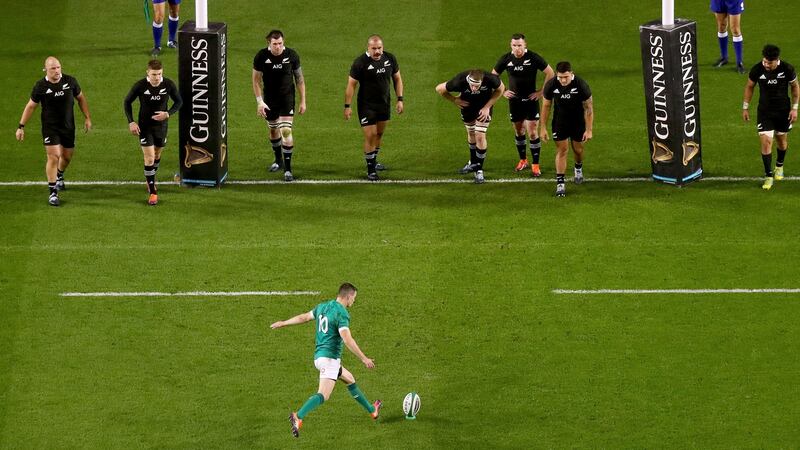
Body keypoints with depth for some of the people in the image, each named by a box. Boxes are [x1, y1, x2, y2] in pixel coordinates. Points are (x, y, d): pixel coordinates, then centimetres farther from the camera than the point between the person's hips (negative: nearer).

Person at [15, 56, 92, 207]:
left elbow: (81, 98, 10)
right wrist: (21, 127, 0)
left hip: (68, 126, 3)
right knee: (53, 156, -14)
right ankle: (53, 193, -7)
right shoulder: (40, 86, -11)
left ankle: (59, 177, 48)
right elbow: (31, 106, 0)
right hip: (50, 127, -3)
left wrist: (87, 118, 9)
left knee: (67, 156, 15)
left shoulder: (70, 81, -6)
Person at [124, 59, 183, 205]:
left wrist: (168, 114, -19)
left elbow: (179, 102, 0)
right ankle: (152, 192, -1)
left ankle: (151, 179, 47)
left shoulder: (169, 85, -15)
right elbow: (127, 102, -4)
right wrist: (131, 122, -13)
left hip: (161, 125, 3)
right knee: (149, 158, -9)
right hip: (144, 127, -3)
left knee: (157, 155, 21)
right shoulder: (140, 86, -19)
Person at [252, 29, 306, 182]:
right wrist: (260, 101, -9)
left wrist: (303, 101, 1)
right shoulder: (261, 56, -12)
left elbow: (299, 79, 0)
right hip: (269, 99, 2)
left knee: (286, 131, -12)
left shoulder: (292, 55, -11)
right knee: (273, 130, 15)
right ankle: (278, 160, 39)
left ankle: (287, 168, -7)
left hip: (287, 98, -2)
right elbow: (256, 80, -3)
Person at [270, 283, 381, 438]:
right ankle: (298, 417, -36)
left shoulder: (322, 306, 10)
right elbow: (347, 340, -24)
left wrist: (283, 323, 37)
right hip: (330, 357, -10)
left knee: (350, 380, 26)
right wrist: (364, 359, -19)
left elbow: (304, 317, 22)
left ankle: (372, 410, 38)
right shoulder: (342, 313, -16)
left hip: (319, 355, 10)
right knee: (323, 396, -19)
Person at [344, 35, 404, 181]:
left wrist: (400, 99, 5)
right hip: (366, 105, -5)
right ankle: (370, 169, 3)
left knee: (379, 134, 17)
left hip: (384, 103, 5)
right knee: (370, 136, -7)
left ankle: (373, 161, 35)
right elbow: (351, 84, -12)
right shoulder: (360, 63, -17)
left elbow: (397, 78, 9)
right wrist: (347, 106, -13)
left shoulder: (390, 59, -3)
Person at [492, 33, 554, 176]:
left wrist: (541, 92, -5)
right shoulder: (506, 59, -5)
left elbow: (550, 73, -3)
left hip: (531, 100, -3)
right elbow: (493, 75, 11)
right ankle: (523, 160, 29)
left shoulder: (533, 58, -13)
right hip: (514, 100, 3)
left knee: (533, 133, -6)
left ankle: (535, 165, 1)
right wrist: (502, 92, 2)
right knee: (518, 132, 12)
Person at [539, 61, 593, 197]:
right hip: (560, 120, 0)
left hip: (578, 121, 0)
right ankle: (560, 183, 0)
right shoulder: (551, 85, -20)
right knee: (561, 150, -4)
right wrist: (543, 128, -4)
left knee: (578, 149, 12)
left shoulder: (581, 85, -25)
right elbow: (546, 106, -5)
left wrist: (589, 130, -13)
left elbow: (588, 108, -14)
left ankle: (578, 168, 45)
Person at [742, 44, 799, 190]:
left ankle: (779, 166, 45)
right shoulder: (757, 70, -17)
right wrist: (745, 107, 3)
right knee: (766, 141, -11)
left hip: (783, 111, 1)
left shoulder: (787, 69, -17)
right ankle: (768, 176, 0)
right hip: (764, 111, -1)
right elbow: (749, 87, 1)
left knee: (782, 140, 16)